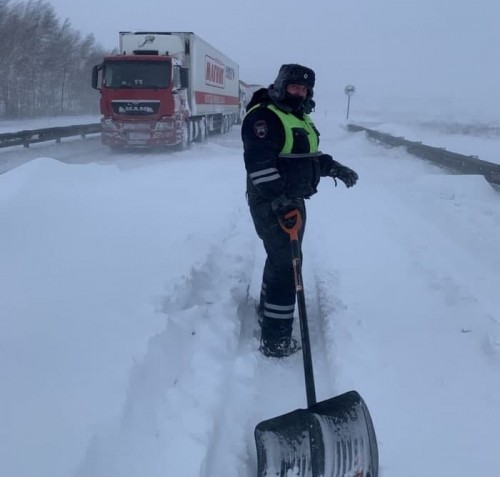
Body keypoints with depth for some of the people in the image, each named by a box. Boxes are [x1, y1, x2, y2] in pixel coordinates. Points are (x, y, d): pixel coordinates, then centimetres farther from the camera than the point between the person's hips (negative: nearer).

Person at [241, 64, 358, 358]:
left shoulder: (301, 118, 16)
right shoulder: (264, 117, -17)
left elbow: (310, 155, 27)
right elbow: (259, 164, -27)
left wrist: (336, 168, 14)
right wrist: (279, 201, -34)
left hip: (293, 201, 10)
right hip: (272, 205, -10)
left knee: (281, 259, 23)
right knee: (286, 265, -11)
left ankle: (268, 311, 43)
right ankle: (276, 341, -6)